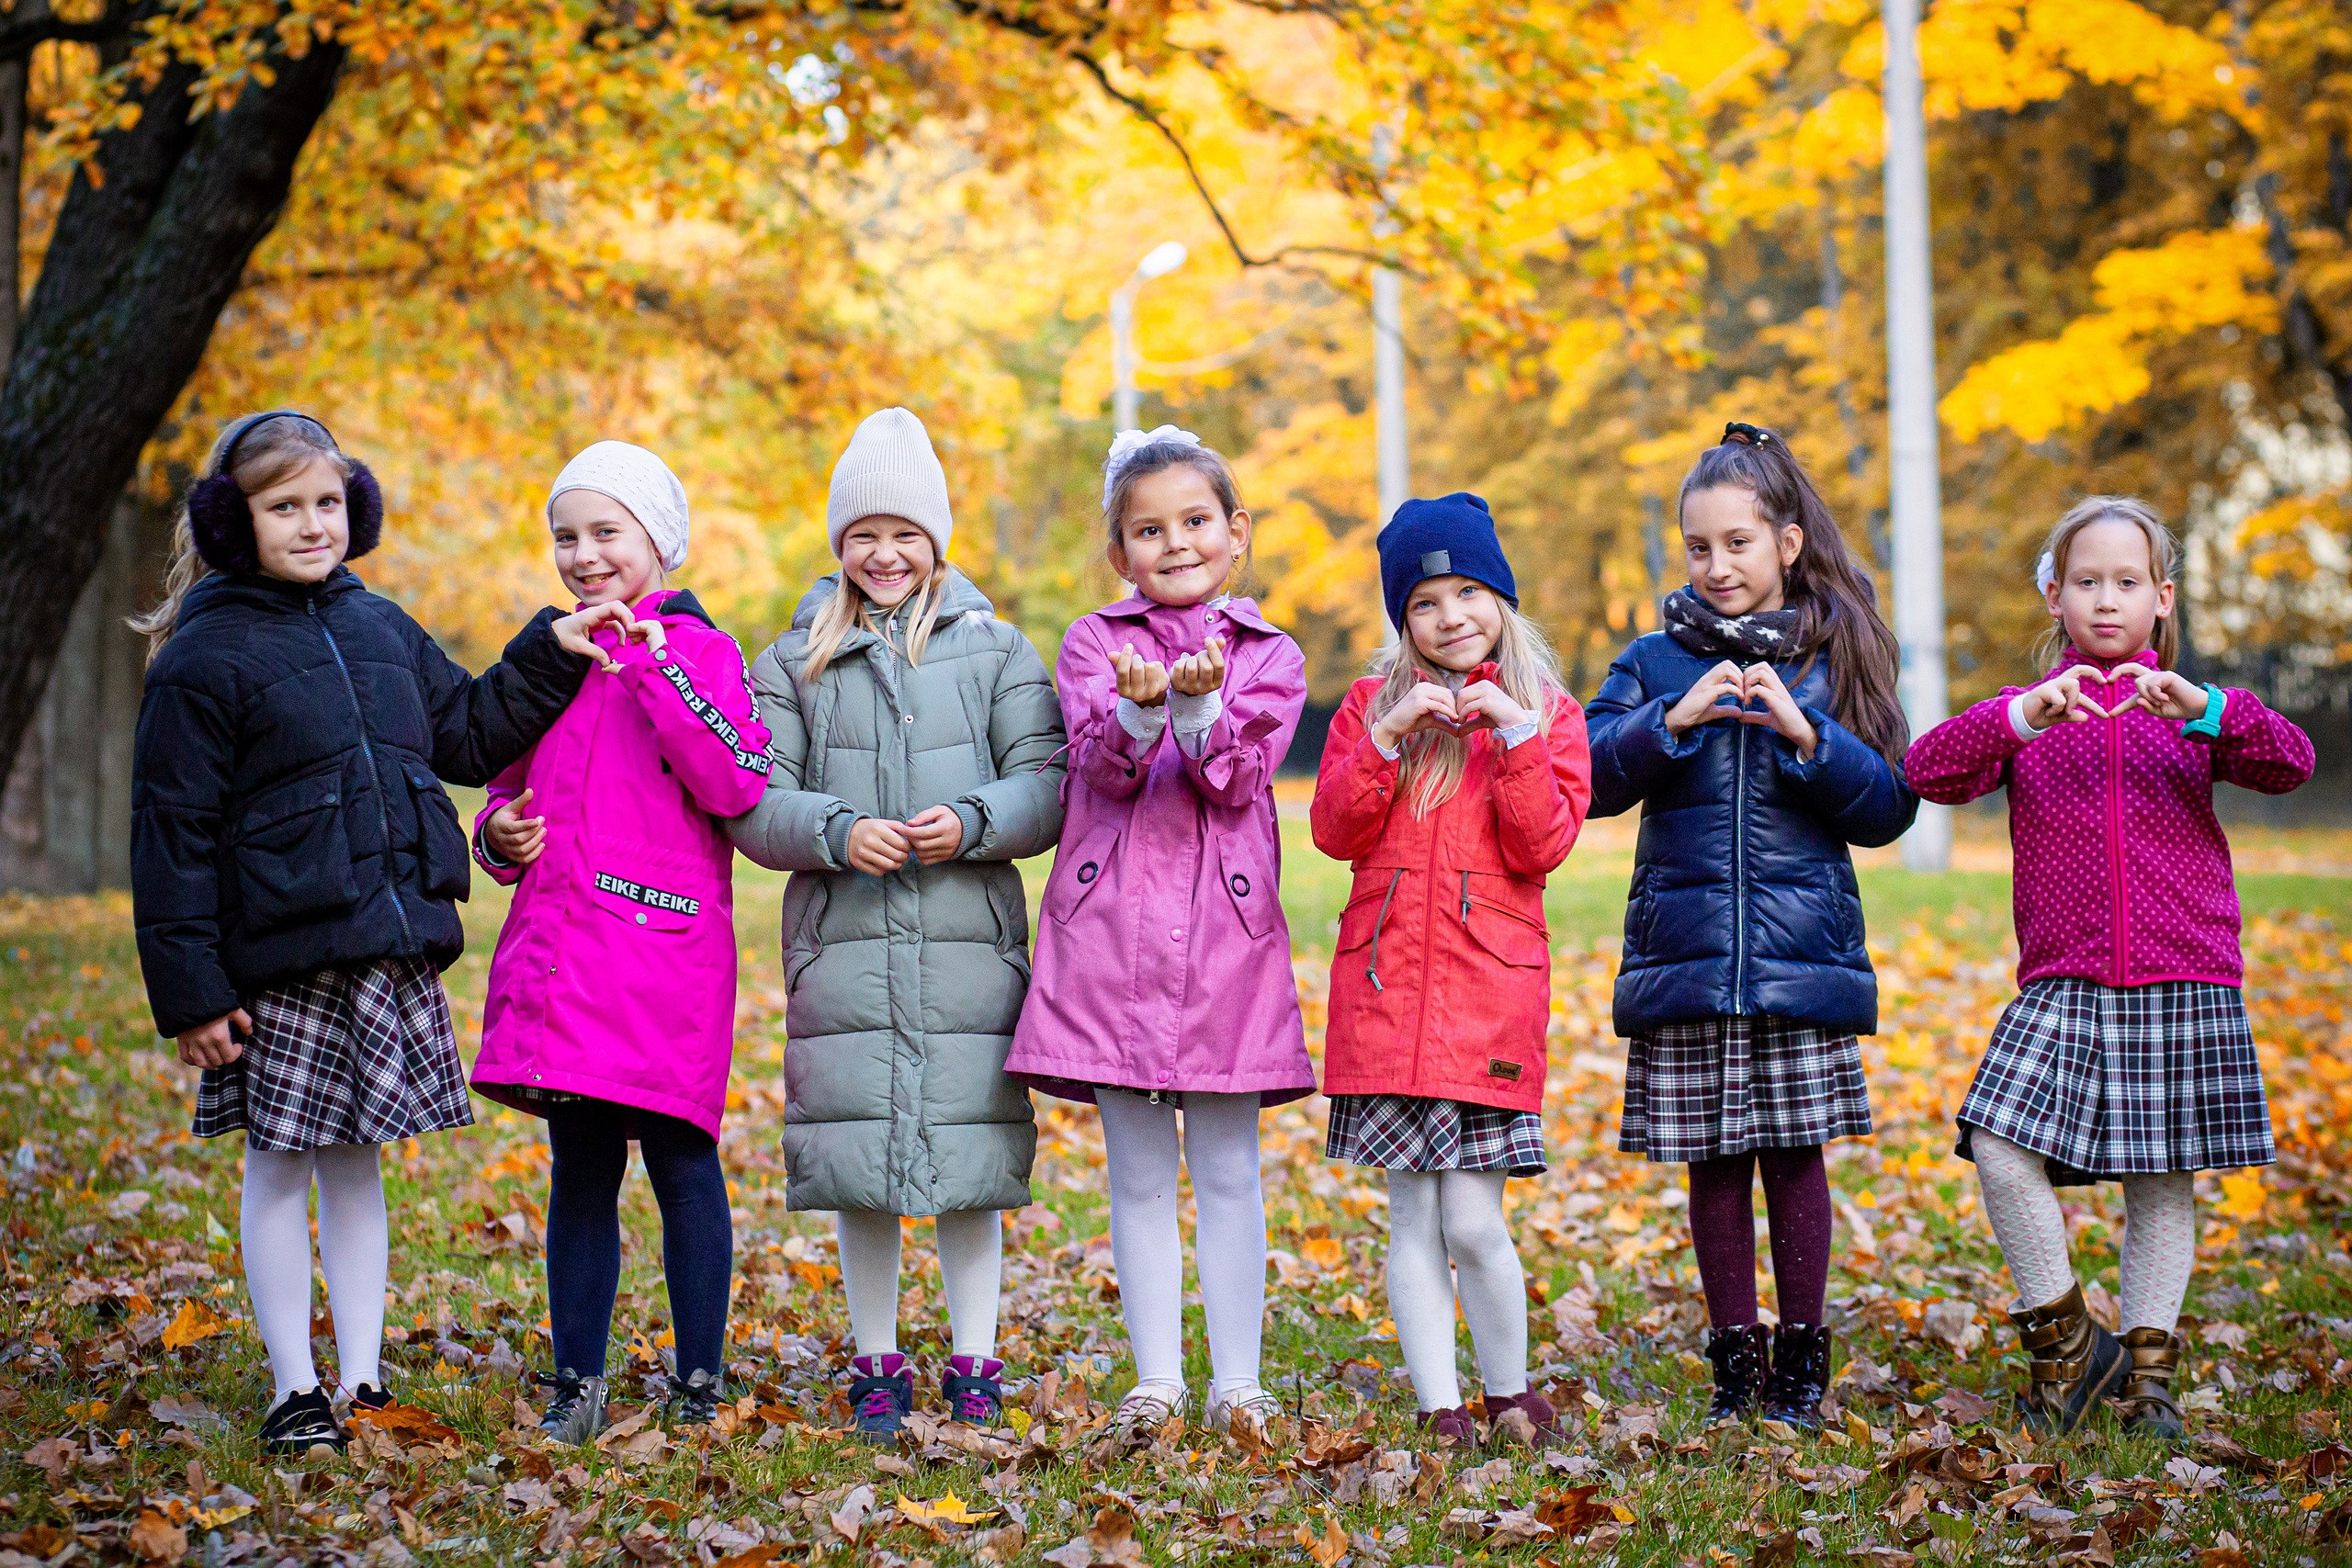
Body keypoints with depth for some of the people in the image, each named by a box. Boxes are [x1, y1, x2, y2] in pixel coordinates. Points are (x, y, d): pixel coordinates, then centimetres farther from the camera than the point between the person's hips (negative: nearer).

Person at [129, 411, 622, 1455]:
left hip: (394, 951, 5)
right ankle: (293, 1390, 13)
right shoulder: (203, 658, -7)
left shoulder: (379, 628, 12)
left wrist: (550, 656, 10)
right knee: (280, 1168, 3)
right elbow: (173, 833, -8)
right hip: (280, 962, -5)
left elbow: (468, 735, 23)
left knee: (357, 1163, 12)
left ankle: (363, 1382, 19)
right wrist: (190, 991, -12)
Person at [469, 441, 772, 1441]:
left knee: (681, 1165, 2)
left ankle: (699, 1382, 13)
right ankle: (576, 1384, 16)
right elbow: (511, 784, 26)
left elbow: (739, 784, -16)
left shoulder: (698, 650, -2)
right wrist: (499, 834, 3)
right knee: (579, 1172, 10)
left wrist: (652, 662, -18)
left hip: (665, 948, -5)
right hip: (561, 949, 5)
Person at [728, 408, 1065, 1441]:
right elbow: (753, 804, 5)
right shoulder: (794, 662, 11)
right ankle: (877, 1365, 15)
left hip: (970, 941, -1)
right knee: (859, 1159, 2)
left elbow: (1047, 785, 3)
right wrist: (837, 832, -13)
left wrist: (972, 823, -16)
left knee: (973, 1153, 0)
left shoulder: (995, 650, 9)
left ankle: (974, 1362, 13)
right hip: (843, 942, 1)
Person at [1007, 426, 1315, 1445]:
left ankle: (1237, 1384, 10)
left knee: (1228, 1168, 3)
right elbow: (1101, 761, -9)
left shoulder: (1270, 657, 8)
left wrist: (1199, 706, -27)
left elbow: (1240, 776, -8)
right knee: (1138, 1172, 5)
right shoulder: (1094, 643, 8)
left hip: (1225, 930, 0)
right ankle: (1156, 1381, 12)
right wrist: (1140, 709, -30)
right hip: (1112, 927, 0)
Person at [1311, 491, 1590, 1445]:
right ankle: (1440, 1409, 10)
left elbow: (1543, 847, -4)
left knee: (1472, 1221, -6)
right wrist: (1387, 739, -11)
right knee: (1411, 1218, 3)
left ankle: (1509, 1393, 15)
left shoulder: (1548, 714, 8)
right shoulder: (1374, 702, 11)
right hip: (1385, 982, 2)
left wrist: (1516, 735, -13)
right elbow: (1334, 831, 0)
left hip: (1491, 986, -2)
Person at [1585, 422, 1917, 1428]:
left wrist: (1807, 736, -14)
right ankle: (1734, 1356, 18)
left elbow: (1889, 808, 0)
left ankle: (1802, 1355, 16)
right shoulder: (1656, 661, 6)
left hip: (1802, 956, -1)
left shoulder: (1832, 661, 5)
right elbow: (1593, 779, -3)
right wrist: (1673, 719, -17)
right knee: (1714, 1162, 6)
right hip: (1684, 957, 1)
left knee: (1794, 1156, 3)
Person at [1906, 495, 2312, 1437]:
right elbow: (1930, 773, -6)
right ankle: (2065, 1344, 2)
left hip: (2184, 983, 0)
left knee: (2162, 1181, 4)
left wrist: (2203, 707, -23)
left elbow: (2291, 764, -6)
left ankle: (2147, 1371, 18)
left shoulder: (2188, 710, 9)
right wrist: (2021, 718, -22)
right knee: (1999, 1147, -15)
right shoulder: (2028, 715, 9)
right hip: (2062, 986, 0)